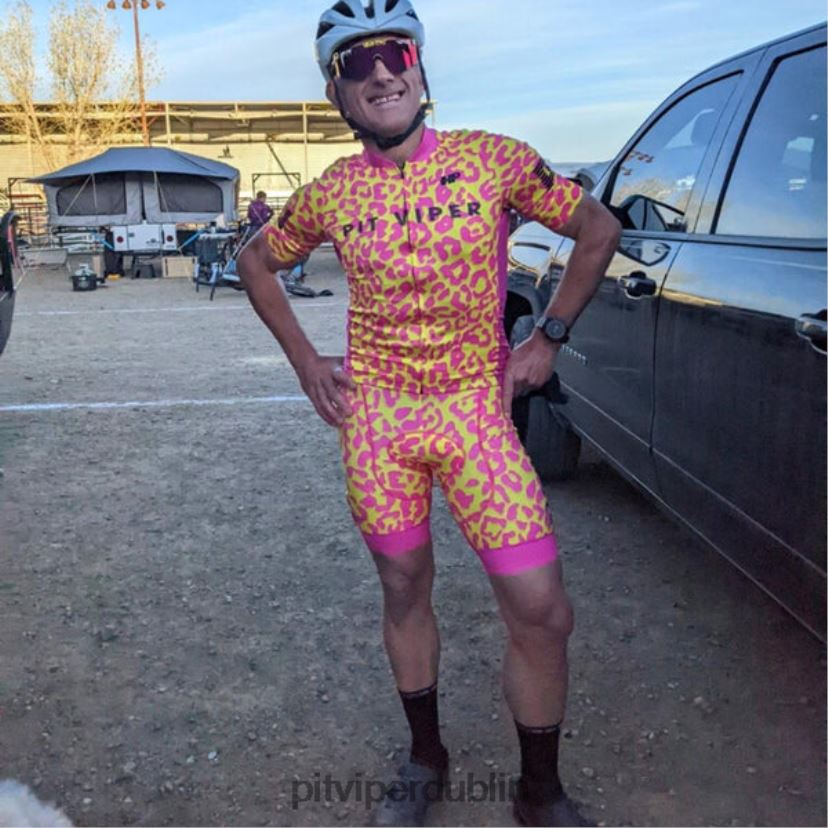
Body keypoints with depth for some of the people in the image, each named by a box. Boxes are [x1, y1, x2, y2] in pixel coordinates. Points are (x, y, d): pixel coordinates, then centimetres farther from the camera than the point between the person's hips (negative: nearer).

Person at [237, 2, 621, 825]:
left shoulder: (494, 159, -4)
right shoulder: (328, 194, 1)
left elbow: (597, 228, 7)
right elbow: (256, 261, 18)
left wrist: (548, 335, 2)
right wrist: (304, 360, 8)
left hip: (477, 409, -1)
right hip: (375, 418, 2)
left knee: (541, 610, -5)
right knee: (404, 591, 13)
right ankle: (424, 758, 36)